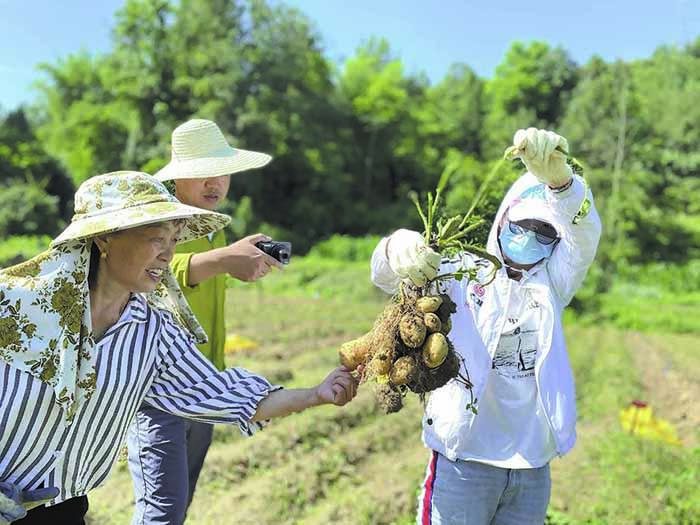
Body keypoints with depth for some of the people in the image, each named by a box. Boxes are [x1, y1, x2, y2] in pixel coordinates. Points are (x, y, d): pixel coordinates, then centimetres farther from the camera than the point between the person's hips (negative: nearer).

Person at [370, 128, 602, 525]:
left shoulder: (551, 284, 7)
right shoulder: (462, 276, -1)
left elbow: (584, 233, -10)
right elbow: (386, 276, -13)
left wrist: (559, 179, -32)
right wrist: (400, 248, -39)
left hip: (532, 465, 4)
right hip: (465, 458, -3)